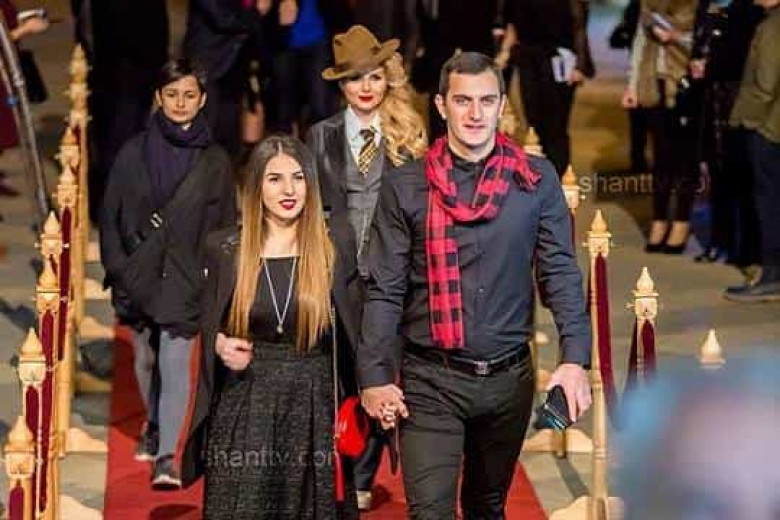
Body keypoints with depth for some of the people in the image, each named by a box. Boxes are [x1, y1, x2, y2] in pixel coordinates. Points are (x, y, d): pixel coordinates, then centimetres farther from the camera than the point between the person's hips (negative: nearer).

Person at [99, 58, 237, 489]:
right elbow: (110, 215, 5)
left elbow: (225, 225, 4)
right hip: (139, 276, 2)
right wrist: (118, 268, -1)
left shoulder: (215, 161, 1)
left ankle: (166, 456, -11)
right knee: (145, 360, 17)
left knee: (175, 363, -11)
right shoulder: (134, 153, 2)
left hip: (186, 277, -2)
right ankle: (154, 425, 43)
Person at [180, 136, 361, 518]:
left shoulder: (333, 249, 0)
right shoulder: (226, 250, 3)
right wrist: (219, 344, -8)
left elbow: (351, 335, 4)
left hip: (314, 411, 0)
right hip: (244, 412, 0)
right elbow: (209, 328, 13)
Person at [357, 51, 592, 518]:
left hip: (509, 377, 2)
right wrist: (374, 377, -6)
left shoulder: (537, 180, 2)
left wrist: (575, 359, -12)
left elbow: (561, 274, 0)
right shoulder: (405, 187, 0)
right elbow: (385, 291, -1)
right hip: (431, 381, -2)